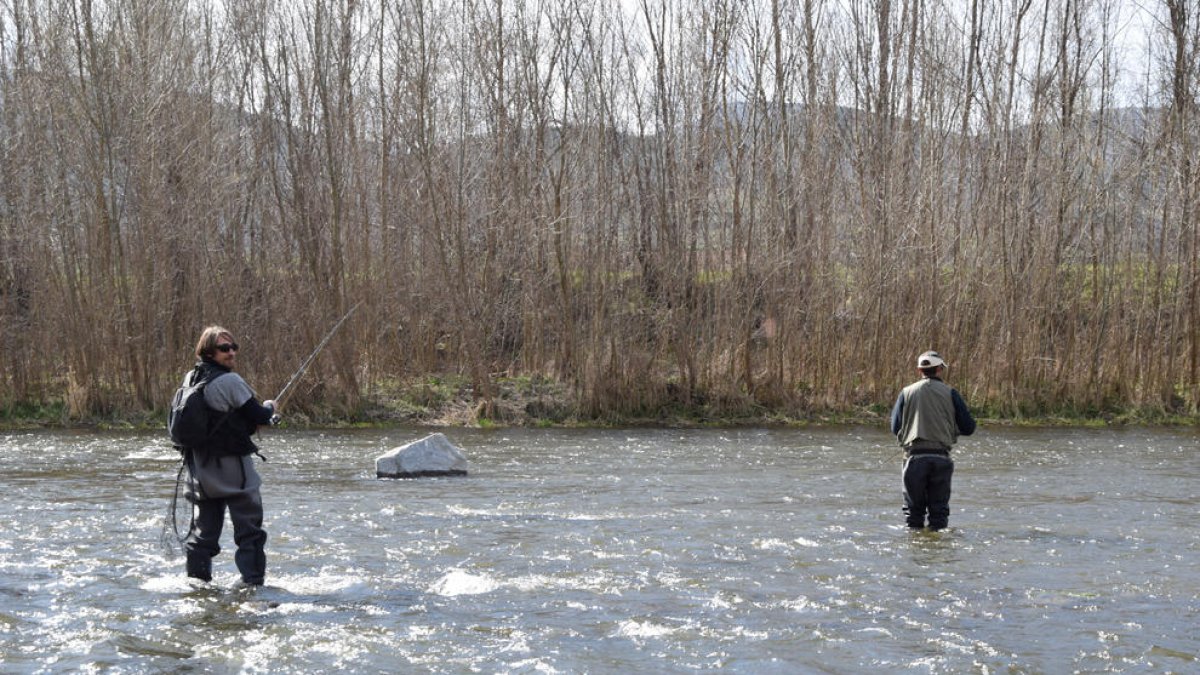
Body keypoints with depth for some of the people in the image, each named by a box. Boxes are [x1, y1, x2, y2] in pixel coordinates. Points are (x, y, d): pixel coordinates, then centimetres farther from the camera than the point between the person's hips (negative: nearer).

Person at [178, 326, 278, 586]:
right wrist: (269, 408, 11)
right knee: (249, 530, -1)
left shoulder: (190, 378, 7)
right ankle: (253, 582, -2)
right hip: (232, 467, -7)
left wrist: (248, 425, 14)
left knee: (203, 531, 13)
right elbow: (259, 416, -11)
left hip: (202, 472, 7)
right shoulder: (230, 381, -16)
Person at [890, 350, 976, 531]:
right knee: (939, 508, 7)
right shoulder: (950, 393, 2)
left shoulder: (906, 392, 4)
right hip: (941, 458, 0)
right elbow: (969, 427, 2)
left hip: (914, 457, 0)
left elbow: (896, 428, 6)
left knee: (914, 508, 8)